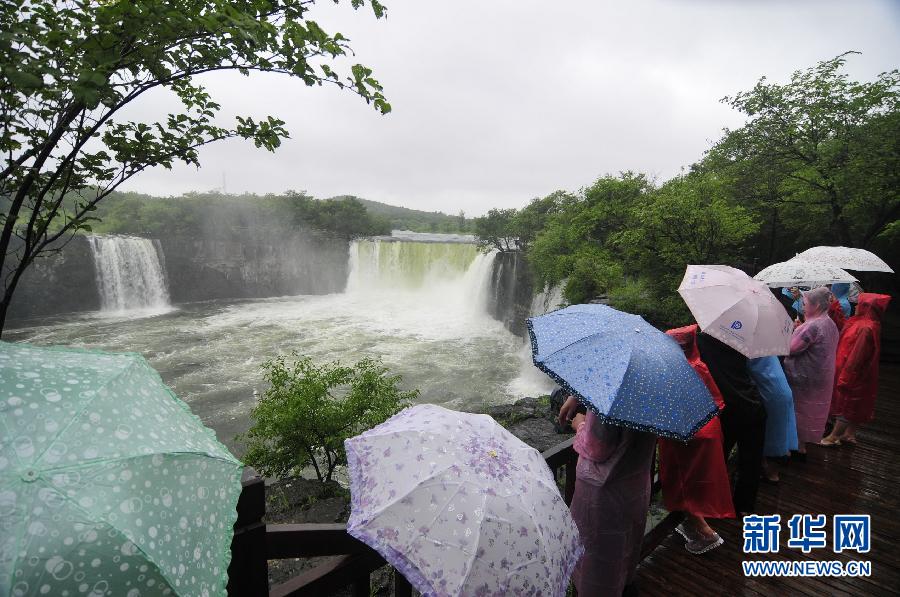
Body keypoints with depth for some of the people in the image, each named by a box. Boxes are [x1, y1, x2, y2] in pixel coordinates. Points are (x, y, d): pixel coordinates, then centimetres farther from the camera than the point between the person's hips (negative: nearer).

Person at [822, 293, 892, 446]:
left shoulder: (865, 328, -24)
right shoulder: (863, 323, 5)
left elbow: (856, 356, -25)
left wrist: (845, 376, -21)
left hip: (853, 374, -9)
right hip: (857, 375, 9)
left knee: (846, 405, 0)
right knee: (854, 405, 17)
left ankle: (834, 437, 9)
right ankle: (850, 434, 28)